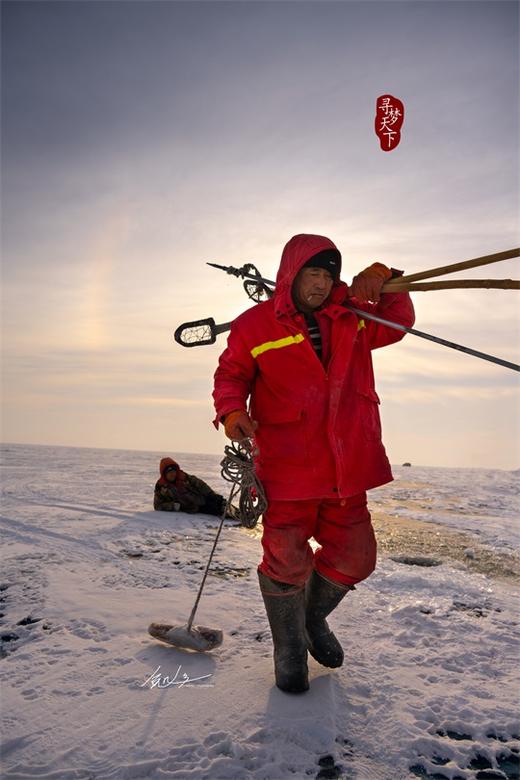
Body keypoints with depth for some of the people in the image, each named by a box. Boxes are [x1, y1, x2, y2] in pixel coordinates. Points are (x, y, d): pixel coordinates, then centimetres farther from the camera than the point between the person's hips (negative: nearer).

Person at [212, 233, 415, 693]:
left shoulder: (351, 319, 9)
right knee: (287, 562, 0)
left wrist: (384, 283, 0)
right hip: (286, 467, -4)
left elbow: (397, 324, 19)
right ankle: (290, 652, 29)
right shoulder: (255, 325, -4)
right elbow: (230, 375, 2)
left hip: (346, 467, 5)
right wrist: (232, 412, -18)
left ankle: (313, 618, 44)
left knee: (354, 558, 14)